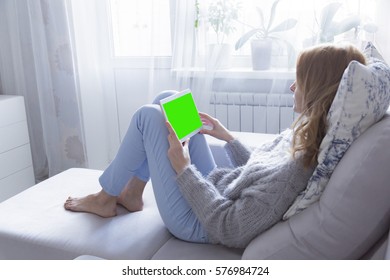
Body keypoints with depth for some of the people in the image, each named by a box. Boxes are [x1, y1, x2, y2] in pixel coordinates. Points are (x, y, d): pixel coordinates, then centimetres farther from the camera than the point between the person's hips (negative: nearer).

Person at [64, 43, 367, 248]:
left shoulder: (297, 168, -33)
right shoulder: (304, 136, -5)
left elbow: (229, 230, -29)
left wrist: (183, 168, -22)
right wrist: (229, 138, 5)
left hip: (195, 220, -8)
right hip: (213, 187, 8)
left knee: (149, 115, -7)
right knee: (167, 101, 7)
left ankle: (106, 199, 14)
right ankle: (132, 193, 19)